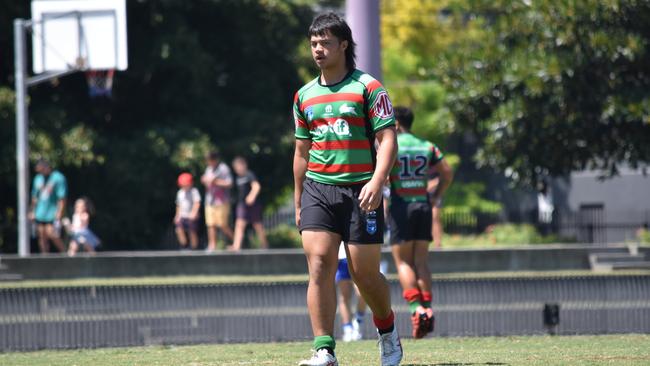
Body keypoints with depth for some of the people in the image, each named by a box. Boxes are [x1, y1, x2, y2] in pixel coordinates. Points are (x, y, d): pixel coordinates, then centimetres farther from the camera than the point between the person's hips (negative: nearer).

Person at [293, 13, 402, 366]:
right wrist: (298, 203, 19)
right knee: (319, 265, -11)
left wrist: (376, 182, -22)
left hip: (360, 191, -4)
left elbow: (388, 139, -8)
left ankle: (387, 330, 29)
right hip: (318, 189, 4)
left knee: (365, 274, 1)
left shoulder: (367, 88, -2)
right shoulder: (305, 95, 13)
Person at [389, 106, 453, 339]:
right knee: (421, 262, 8)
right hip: (423, 206, 4)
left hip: (401, 207, -4)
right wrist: (437, 196, 14)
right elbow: (447, 173, 9)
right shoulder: (427, 147, 11)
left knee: (403, 262, -1)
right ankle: (427, 308, -2)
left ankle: (416, 308, -16)